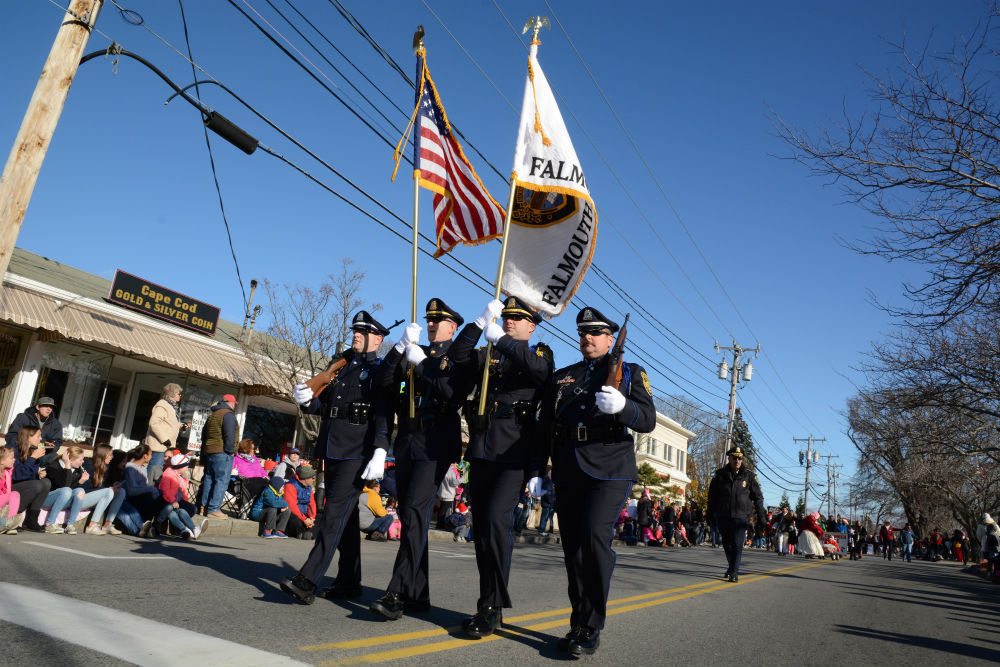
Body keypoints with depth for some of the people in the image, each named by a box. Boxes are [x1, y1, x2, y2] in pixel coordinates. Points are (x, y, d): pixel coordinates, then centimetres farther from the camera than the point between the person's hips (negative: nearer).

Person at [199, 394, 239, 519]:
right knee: (221, 481, -8)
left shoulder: (212, 415, 21)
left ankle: (205, 507, 16)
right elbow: (229, 435, -17)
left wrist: (203, 455, 26)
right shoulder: (228, 415, -8)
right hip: (222, 453, -9)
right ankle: (213, 509, -13)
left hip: (208, 452, 9)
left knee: (209, 480, 13)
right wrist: (231, 451, -11)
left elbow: (204, 434, 25)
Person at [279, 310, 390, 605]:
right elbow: (325, 406, 22)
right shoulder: (342, 366, 19)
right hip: (331, 452, 8)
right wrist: (308, 400, 0)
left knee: (334, 514, -11)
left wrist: (379, 453, -20)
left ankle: (307, 581, -11)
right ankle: (349, 582, 21)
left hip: (357, 455, -7)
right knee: (346, 517, 12)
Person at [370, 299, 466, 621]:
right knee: (409, 516, 8)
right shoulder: (415, 352, 16)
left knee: (415, 512, -16)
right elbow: (383, 381, 5)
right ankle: (418, 594, 18)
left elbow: (455, 392, -17)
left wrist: (422, 362, -15)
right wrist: (401, 345, -6)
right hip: (407, 442, 6)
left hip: (435, 446, -6)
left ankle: (397, 594, -17)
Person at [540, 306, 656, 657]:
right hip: (568, 472, 4)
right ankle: (579, 624, 17)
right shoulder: (560, 377, 20)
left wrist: (622, 406, -23)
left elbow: (648, 420, -2)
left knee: (594, 535, -19)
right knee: (572, 545, 4)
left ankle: (591, 628, -8)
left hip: (610, 469, -4)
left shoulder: (630, 373, 11)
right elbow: (545, 427, 19)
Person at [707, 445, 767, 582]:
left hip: (741, 517, -2)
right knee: (727, 544, 13)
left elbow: (758, 498, 7)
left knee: (737, 545, -9)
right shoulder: (720, 474, 3)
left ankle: (734, 572, -2)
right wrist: (711, 514, 6)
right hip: (723, 517, 2)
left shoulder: (749, 476, 2)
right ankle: (732, 567, 33)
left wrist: (761, 518, 5)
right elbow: (712, 495, 9)